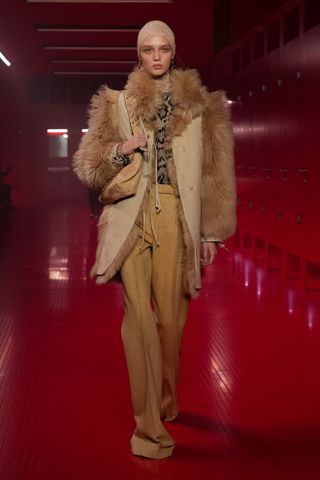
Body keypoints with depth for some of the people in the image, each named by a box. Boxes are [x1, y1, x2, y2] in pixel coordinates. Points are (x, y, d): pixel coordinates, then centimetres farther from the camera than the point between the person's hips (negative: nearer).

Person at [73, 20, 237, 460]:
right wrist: (120, 150, -10)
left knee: (170, 315, 0)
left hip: (176, 217, 0)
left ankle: (166, 401, 25)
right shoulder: (117, 104, 10)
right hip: (131, 216, 0)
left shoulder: (197, 104, 9)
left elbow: (214, 172, 9)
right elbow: (88, 166, 9)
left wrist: (211, 230, 6)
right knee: (139, 314, -8)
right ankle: (149, 426, -4)